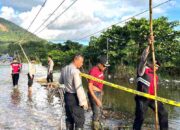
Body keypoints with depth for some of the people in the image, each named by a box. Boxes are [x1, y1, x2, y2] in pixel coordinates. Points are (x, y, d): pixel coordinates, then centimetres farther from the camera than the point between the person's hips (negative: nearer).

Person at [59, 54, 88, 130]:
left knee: (69, 118, 20)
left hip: (67, 95, 8)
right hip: (74, 97, -8)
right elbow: (78, 88, -24)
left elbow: (60, 81, 20)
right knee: (80, 119, 1)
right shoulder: (75, 71, -21)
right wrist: (83, 101, -19)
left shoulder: (64, 69, 5)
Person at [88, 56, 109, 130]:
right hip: (93, 94, -9)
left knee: (99, 112, 18)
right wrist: (96, 99, -23)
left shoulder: (100, 70, 4)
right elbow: (89, 87, -22)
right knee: (96, 113, -8)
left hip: (99, 93, 9)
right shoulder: (93, 71, -22)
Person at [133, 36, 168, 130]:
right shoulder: (143, 69, -5)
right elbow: (143, 58, -21)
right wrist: (149, 45, -27)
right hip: (142, 98, -7)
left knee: (163, 113, 9)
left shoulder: (154, 74, 17)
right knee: (140, 117, -4)